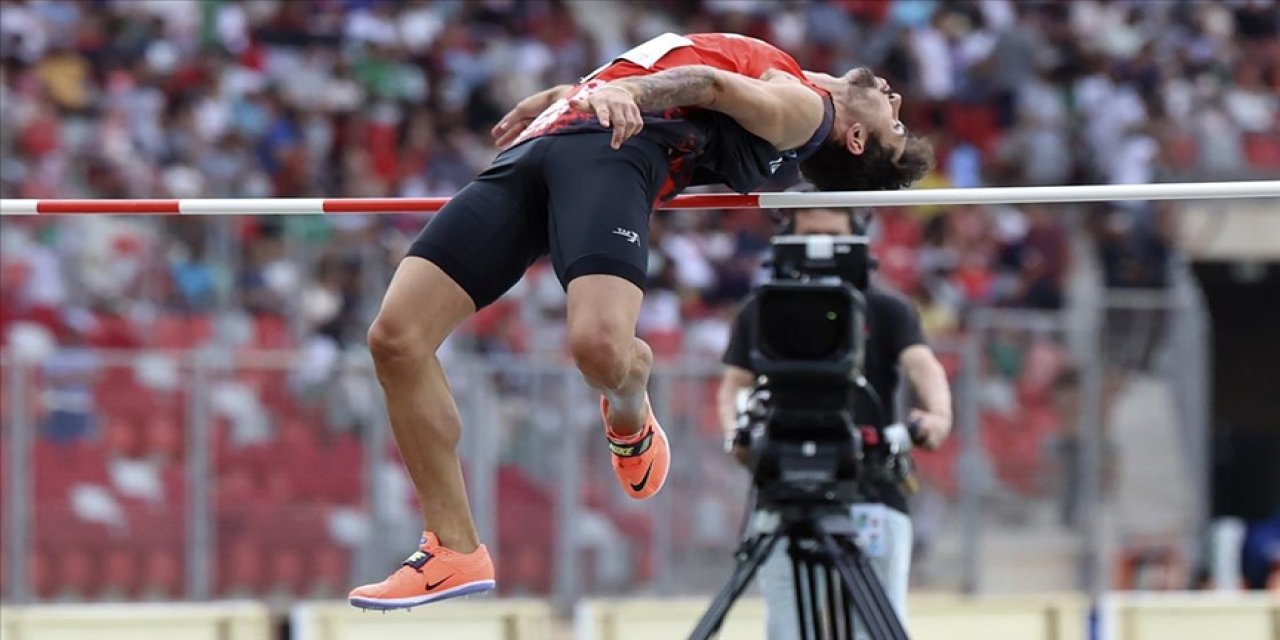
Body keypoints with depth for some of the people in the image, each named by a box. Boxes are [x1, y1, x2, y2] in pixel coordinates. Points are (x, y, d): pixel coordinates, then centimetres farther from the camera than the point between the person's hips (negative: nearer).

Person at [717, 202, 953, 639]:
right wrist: (735, 430, -13)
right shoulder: (759, 314, 13)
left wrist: (938, 415, -31)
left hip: (872, 497, -1)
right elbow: (735, 384, 10)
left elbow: (922, 365, -8)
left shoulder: (887, 311, 7)